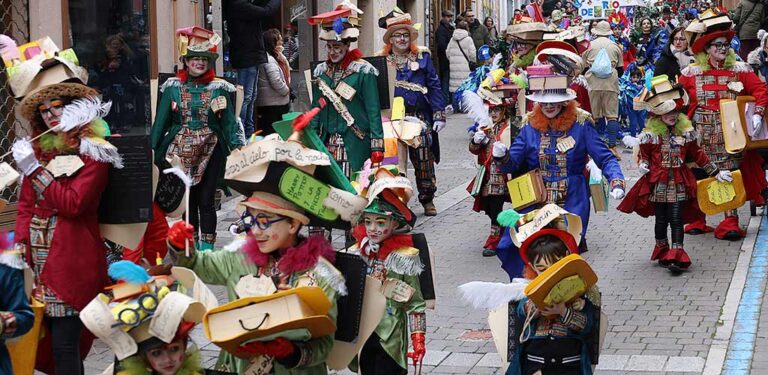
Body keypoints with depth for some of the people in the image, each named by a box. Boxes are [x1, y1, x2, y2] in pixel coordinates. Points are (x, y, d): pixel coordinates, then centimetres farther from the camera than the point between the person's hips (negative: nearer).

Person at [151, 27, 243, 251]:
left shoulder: (219, 88, -1)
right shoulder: (172, 87, 2)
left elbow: (229, 123, -2)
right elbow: (160, 122, 5)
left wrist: (238, 149, -13)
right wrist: (151, 150, 2)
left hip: (211, 152, -2)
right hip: (181, 152, 2)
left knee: (206, 201, 1)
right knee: (188, 200, 9)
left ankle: (207, 248, 9)